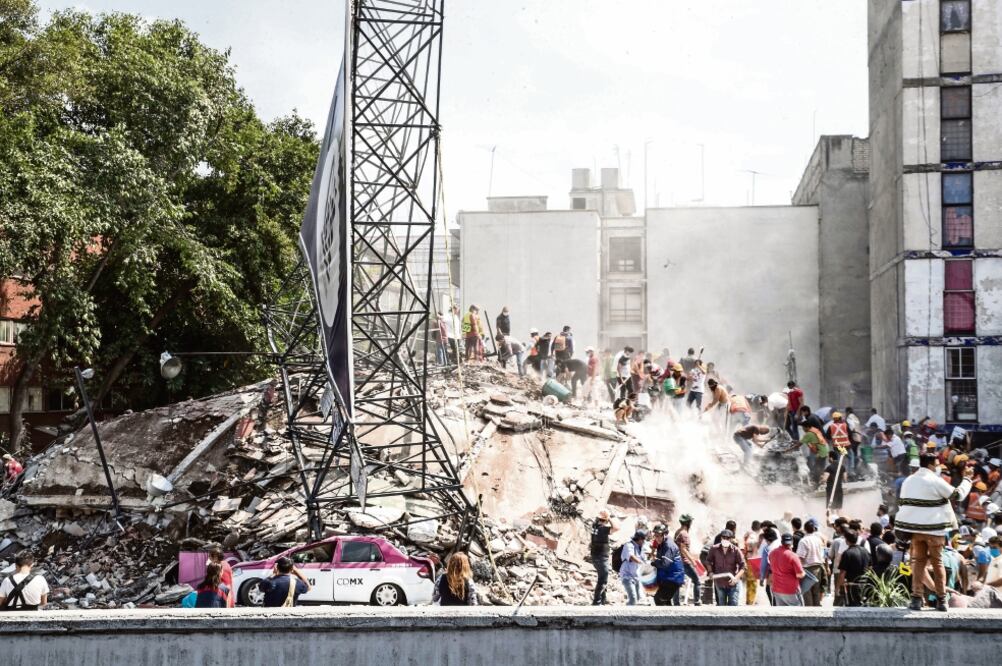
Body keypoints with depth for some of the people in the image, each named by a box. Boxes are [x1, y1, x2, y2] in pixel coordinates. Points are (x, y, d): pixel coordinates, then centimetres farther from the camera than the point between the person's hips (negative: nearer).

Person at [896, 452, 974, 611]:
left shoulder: (908, 481, 9)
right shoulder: (936, 481, -10)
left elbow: (901, 504, 13)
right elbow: (958, 495, -6)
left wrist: (904, 532, 19)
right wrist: (967, 478, 8)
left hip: (915, 528, 5)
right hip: (934, 529, -5)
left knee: (918, 561, 10)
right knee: (937, 562, 7)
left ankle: (916, 598, 1)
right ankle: (941, 599, 10)